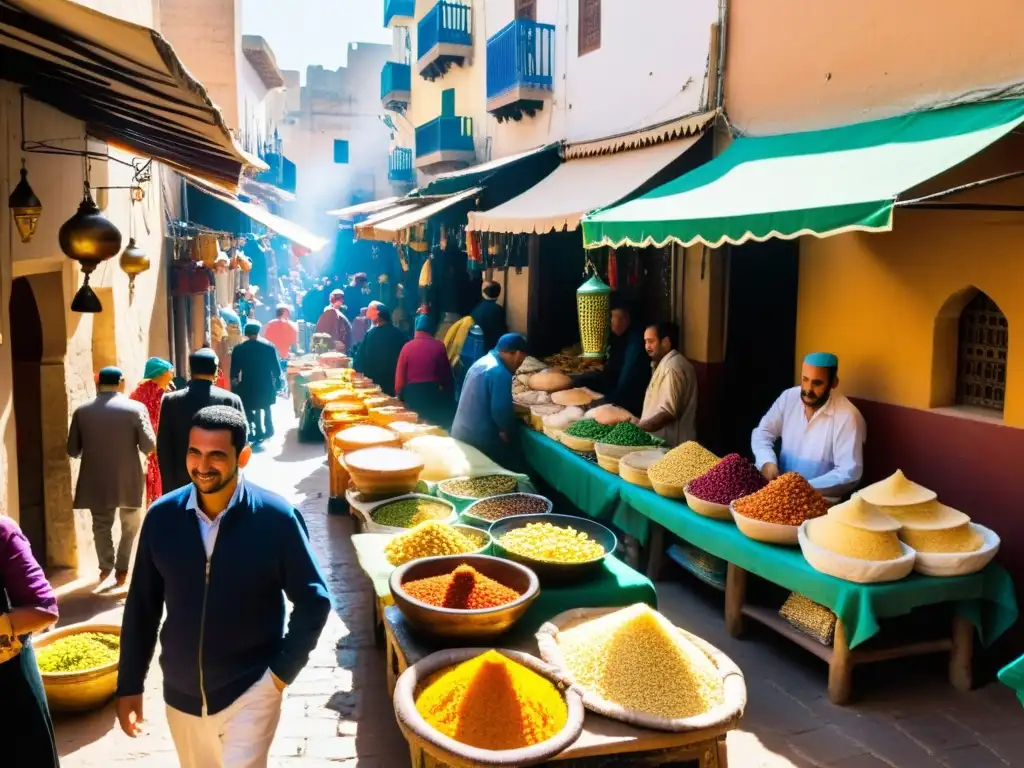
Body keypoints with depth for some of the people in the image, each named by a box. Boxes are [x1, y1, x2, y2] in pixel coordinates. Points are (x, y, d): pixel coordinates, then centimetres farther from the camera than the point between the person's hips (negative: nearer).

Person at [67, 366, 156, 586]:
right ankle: (122, 569, 15)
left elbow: (73, 450, 2)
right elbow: (149, 446, -10)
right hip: (128, 480, -1)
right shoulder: (135, 408, -8)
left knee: (101, 524, 16)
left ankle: (106, 566, 6)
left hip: (95, 481, 1)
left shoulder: (82, 411, -1)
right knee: (130, 525, 16)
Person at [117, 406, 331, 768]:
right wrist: (130, 685, 5)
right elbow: (142, 606, 2)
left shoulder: (277, 518, -17)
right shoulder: (161, 516, -8)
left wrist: (283, 670, -10)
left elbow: (313, 600, -7)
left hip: (250, 691, -4)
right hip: (181, 694, 4)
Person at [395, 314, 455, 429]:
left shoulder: (407, 346, -3)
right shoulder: (439, 346, -5)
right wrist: (449, 393, 16)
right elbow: (445, 373, 2)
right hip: (433, 391, -1)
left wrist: (399, 395, 13)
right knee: (436, 426, 9)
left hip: (412, 393, 1)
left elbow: (400, 375, 0)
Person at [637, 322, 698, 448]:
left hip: (670, 444, -9)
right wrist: (640, 423, 12)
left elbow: (669, 413, -25)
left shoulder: (672, 367, -18)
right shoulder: (665, 364, 14)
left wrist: (639, 429, -23)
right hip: (662, 440, 9)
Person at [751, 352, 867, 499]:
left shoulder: (848, 417, -16)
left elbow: (849, 474, -18)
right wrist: (767, 462, -18)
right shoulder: (789, 397, 0)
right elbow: (762, 433, 2)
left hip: (820, 497, -4)